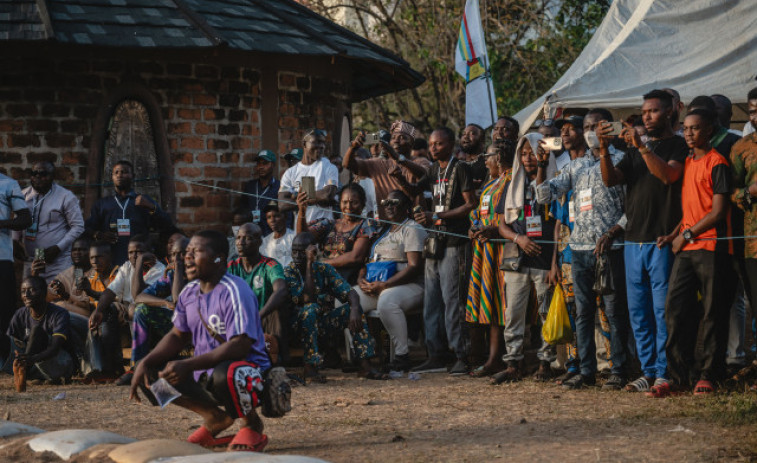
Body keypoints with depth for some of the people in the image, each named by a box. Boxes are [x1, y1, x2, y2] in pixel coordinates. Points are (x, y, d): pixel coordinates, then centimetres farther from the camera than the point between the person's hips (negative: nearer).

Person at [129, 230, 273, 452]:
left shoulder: (234, 291, -20)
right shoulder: (189, 292, 6)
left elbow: (240, 345, -29)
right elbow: (178, 336, 14)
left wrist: (188, 365, -34)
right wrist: (146, 362, -4)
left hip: (249, 367, -8)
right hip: (204, 370, 8)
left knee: (224, 375, -42)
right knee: (149, 374, -5)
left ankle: (253, 424, -7)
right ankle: (215, 417, 10)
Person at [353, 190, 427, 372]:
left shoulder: (412, 230, -2)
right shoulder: (383, 232, 24)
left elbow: (414, 267, -14)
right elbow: (371, 261, 26)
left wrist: (383, 285, -20)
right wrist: (362, 279, 1)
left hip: (408, 286, -8)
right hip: (376, 286, 8)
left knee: (386, 300, -41)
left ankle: (402, 356, -31)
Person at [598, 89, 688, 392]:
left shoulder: (678, 146, 2)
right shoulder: (634, 150, 20)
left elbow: (669, 174, -17)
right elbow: (610, 180, 8)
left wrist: (641, 146, -21)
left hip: (661, 241, -6)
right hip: (634, 240, 7)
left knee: (662, 309, -7)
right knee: (638, 311, 7)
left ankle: (664, 373, -4)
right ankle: (649, 371, 13)